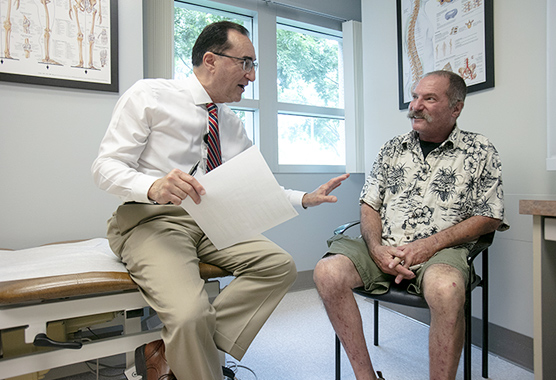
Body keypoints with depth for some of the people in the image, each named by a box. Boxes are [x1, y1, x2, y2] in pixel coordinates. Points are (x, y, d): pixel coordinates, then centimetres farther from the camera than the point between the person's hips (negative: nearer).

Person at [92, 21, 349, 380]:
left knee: (280, 265, -18)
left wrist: (306, 198, 4)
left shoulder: (233, 124, 15)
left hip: (212, 223, 6)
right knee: (189, 314, -31)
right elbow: (106, 166, -6)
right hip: (151, 220, -5)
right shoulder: (149, 95, -1)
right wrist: (154, 186, -28)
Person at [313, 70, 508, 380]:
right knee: (328, 271, -23)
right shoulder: (393, 149, 14)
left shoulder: (480, 152, 6)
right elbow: (369, 204, 12)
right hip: (384, 248, 3)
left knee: (446, 289, -38)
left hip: (441, 249, -2)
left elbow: (490, 217, 2)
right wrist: (376, 247, -8)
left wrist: (429, 244, -11)